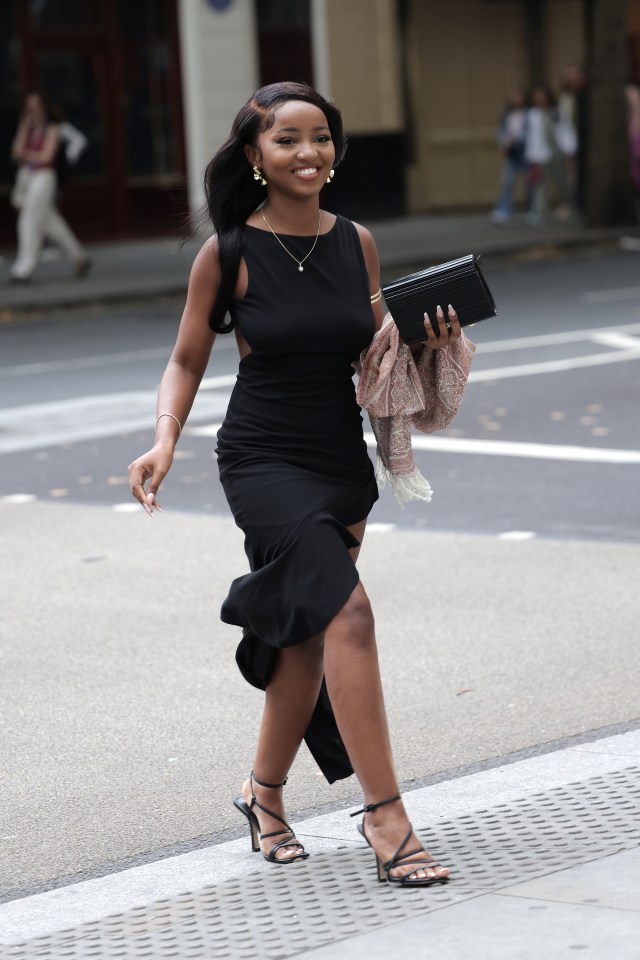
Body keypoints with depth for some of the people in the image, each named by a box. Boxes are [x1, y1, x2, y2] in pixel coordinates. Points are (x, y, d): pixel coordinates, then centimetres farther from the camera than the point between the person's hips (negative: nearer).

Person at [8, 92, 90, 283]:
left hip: (43, 177, -7)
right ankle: (79, 257, 24)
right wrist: (24, 127, -4)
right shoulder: (28, 130, 13)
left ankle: (23, 269, -10)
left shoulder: (51, 130, -4)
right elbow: (17, 151, -2)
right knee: (50, 224, 11)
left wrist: (26, 153, 1)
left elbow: (46, 156, -13)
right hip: (26, 177, 7)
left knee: (30, 223, -11)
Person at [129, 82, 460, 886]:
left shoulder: (357, 243, 4)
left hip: (343, 459, 5)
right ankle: (384, 817, -17)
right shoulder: (229, 254, -7)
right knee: (348, 613, -21)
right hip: (263, 460, -5)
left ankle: (265, 794, 37)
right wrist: (165, 440, -15)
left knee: (307, 638, 14)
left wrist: (430, 342, -4)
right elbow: (187, 361, 1)